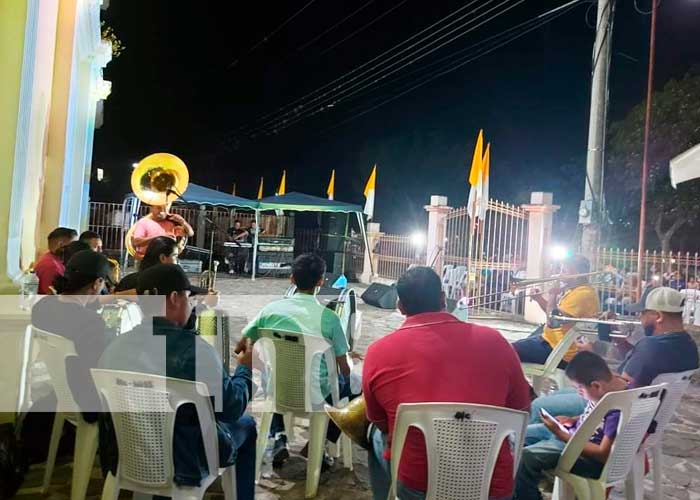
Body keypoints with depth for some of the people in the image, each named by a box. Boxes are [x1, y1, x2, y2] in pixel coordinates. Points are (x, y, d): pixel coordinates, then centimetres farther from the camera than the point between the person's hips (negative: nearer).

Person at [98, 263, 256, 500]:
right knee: (246, 424, 20)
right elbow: (231, 409, -16)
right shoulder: (194, 349, -25)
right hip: (181, 460, -5)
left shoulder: (114, 346, -8)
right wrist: (245, 369, 1)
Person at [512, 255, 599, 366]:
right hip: (553, 339, 11)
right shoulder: (576, 290, 12)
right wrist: (539, 298, 6)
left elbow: (552, 321, -27)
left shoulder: (582, 293, -22)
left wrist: (552, 295, -15)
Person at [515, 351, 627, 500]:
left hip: (588, 455, -10)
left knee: (524, 457, -25)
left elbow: (604, 455, -25)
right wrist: (573, 419, 1)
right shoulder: (608, 385, -4)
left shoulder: (620, 409, -29)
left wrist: (561, 435, -23)